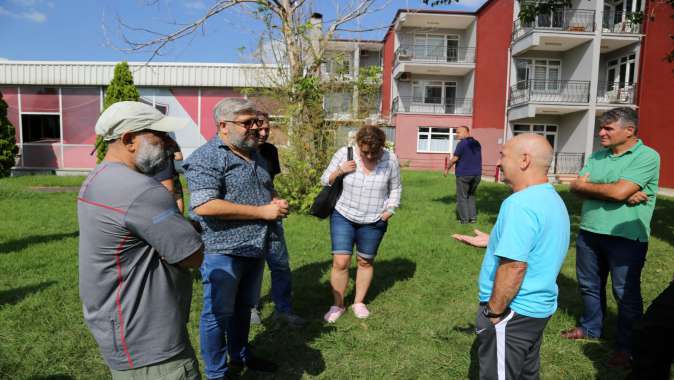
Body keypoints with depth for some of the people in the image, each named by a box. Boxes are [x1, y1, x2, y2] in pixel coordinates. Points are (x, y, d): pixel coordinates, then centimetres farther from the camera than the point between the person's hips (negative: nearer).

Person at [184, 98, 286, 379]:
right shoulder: (206, 158, -16)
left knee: (243, 307, 22)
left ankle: (240, 356, 42)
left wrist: (277, 202, 0)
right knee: (218, 313, 8)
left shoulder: (255, 154, 11)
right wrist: (261, 211, -23)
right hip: (223, 251, -8)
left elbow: (268, 188, 25)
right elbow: (203, 206, -28)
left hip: (255, 248, 8)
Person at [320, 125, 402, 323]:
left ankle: (359, 302, 31)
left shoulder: (390, 159, -9)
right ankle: (337, 305, 16)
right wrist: (339, 171, -20)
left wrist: (389, 210, -4)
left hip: (373, 222, 1)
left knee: (365, 262, 12)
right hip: (343, 217, 0)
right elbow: (325, 180, -2)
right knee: (340, 262, -4)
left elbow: (395, 188, 7)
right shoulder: (344, 154, -11)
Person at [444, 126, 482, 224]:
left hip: (463, 174, -6)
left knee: (462, 197, 4)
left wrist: (447, 169, -1)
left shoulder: (462, 143, -12)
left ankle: (464, 219, 3)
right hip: (476, 174, 6)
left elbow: (454, 159, -13)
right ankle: (473, 217, 15)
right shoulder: (477, 144, 10)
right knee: (471, 195, 19)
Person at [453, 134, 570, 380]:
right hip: (539, 307, 10)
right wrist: (492, 242, 21)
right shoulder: (551, 199, 7)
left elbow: (513, 267, -29)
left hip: (513, 312, -10)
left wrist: (494, 311, -19)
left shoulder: (521, 203, -25)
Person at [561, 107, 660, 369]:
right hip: (589, 232, 6)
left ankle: (626, 346, 23)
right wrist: (623, 195, -15)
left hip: (626, 237, -6)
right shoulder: (597, 156, 8)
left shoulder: (647, 157, -11)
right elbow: (576, 187, -3)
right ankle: (590, 327, 38)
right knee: (589, 286, 18)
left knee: (626, 293, 7)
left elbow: (619, 191, -24)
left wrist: (587, 185, -6)